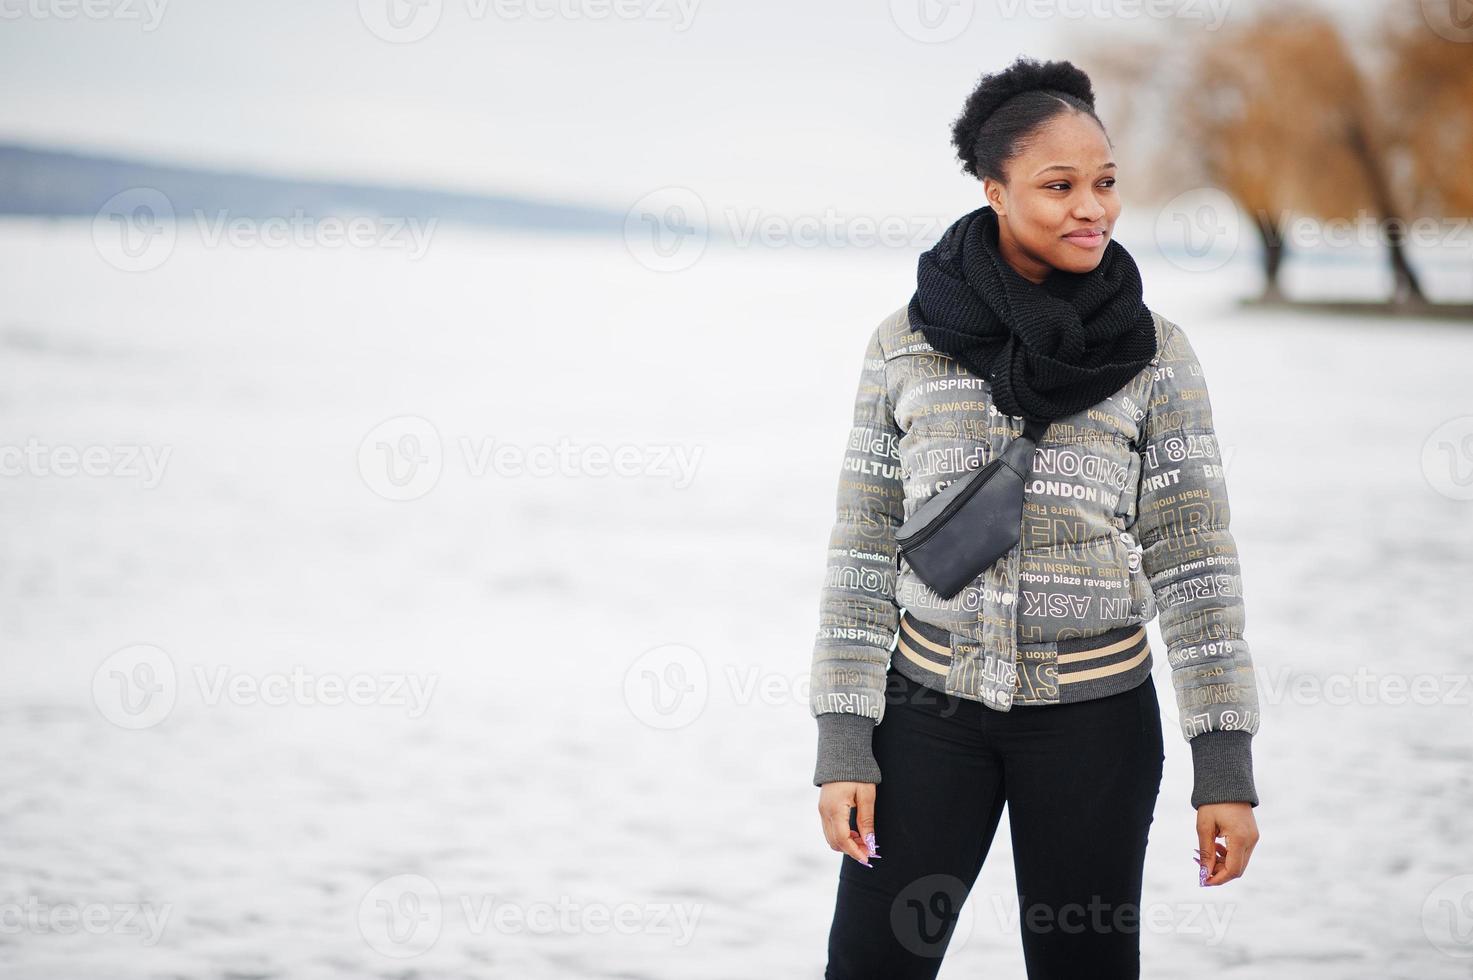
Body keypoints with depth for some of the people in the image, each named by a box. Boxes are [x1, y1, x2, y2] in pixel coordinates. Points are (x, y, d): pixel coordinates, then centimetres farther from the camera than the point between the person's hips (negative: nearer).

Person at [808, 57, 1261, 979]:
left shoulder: (1153, 351, -2)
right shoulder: (907, 342, 0)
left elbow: (1194, 560, -3)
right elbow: (864, 551, 2)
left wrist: (1228, 766, -7)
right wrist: (843, 746, -4)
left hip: (1096, 719, -1)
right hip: (933, 704, 1)